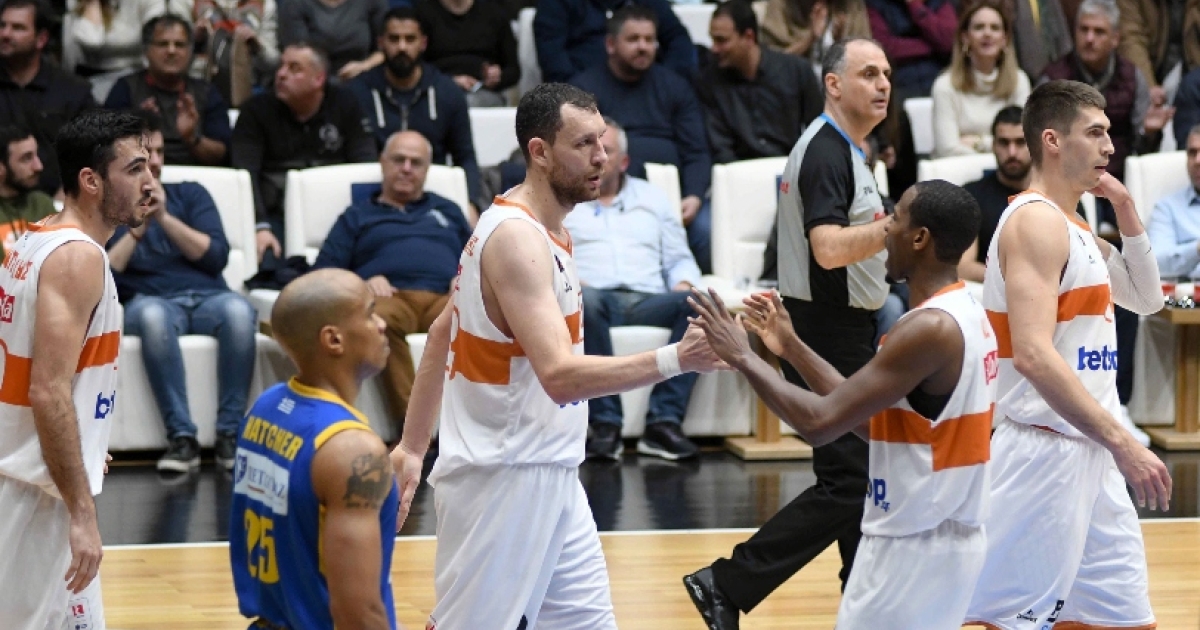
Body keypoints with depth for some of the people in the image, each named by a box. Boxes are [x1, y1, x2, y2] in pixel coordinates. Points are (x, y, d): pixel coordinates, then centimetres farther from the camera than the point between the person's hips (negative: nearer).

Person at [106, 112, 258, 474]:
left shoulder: (190, 195, 19)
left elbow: (217, 256, 4)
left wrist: (164, 217, -4)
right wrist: (138, 226, -4)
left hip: (207, 298, 2)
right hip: (150, 302, -2)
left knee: (238, 309, -35)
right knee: (152, 315, -40)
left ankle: (231, 433, -30)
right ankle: (181, 437, -37)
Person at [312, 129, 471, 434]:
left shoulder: (447, 211, 35)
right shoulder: (357, 216, 30)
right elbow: (324, 272, 17)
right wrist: (363, 282, -3)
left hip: (444, 298, 1)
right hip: (390, 297, -1)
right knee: (381, 317, -42)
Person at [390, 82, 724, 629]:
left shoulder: (535, 226, 9)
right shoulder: (517, 237, -21)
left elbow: (442, 331, 17)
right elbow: (560, 375, -30)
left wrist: (413, 447, 17)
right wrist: (676, 359, -37)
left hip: (545, 476, 10)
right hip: (504, 481, -10)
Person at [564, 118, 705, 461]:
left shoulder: (651, 197, 30)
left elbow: (679, 258, 25)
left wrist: (683, 285, 1)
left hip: (649, 302, 3)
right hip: (595, 295, -3)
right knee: (584, 301, -41)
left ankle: (664, 420, -35)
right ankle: (605, 422, -38)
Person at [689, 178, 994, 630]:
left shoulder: (931, 328, -21)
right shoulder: (963, 314, 9)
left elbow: (820, 423, -24)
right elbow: (872, 420, 15)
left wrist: (743, 358, -13)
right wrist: (791, 348, 16)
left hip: (915, 546, -10)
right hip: (942, 537, 10)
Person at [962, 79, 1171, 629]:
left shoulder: (1074, 229, 14)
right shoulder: (1037, 221, -15)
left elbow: (1146, 298, 25)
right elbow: (1033, 354, -26)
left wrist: (1126, 211, 10)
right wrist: (1121, 442, -28)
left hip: (1087, 457, 10)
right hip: (1047, 453, -10)